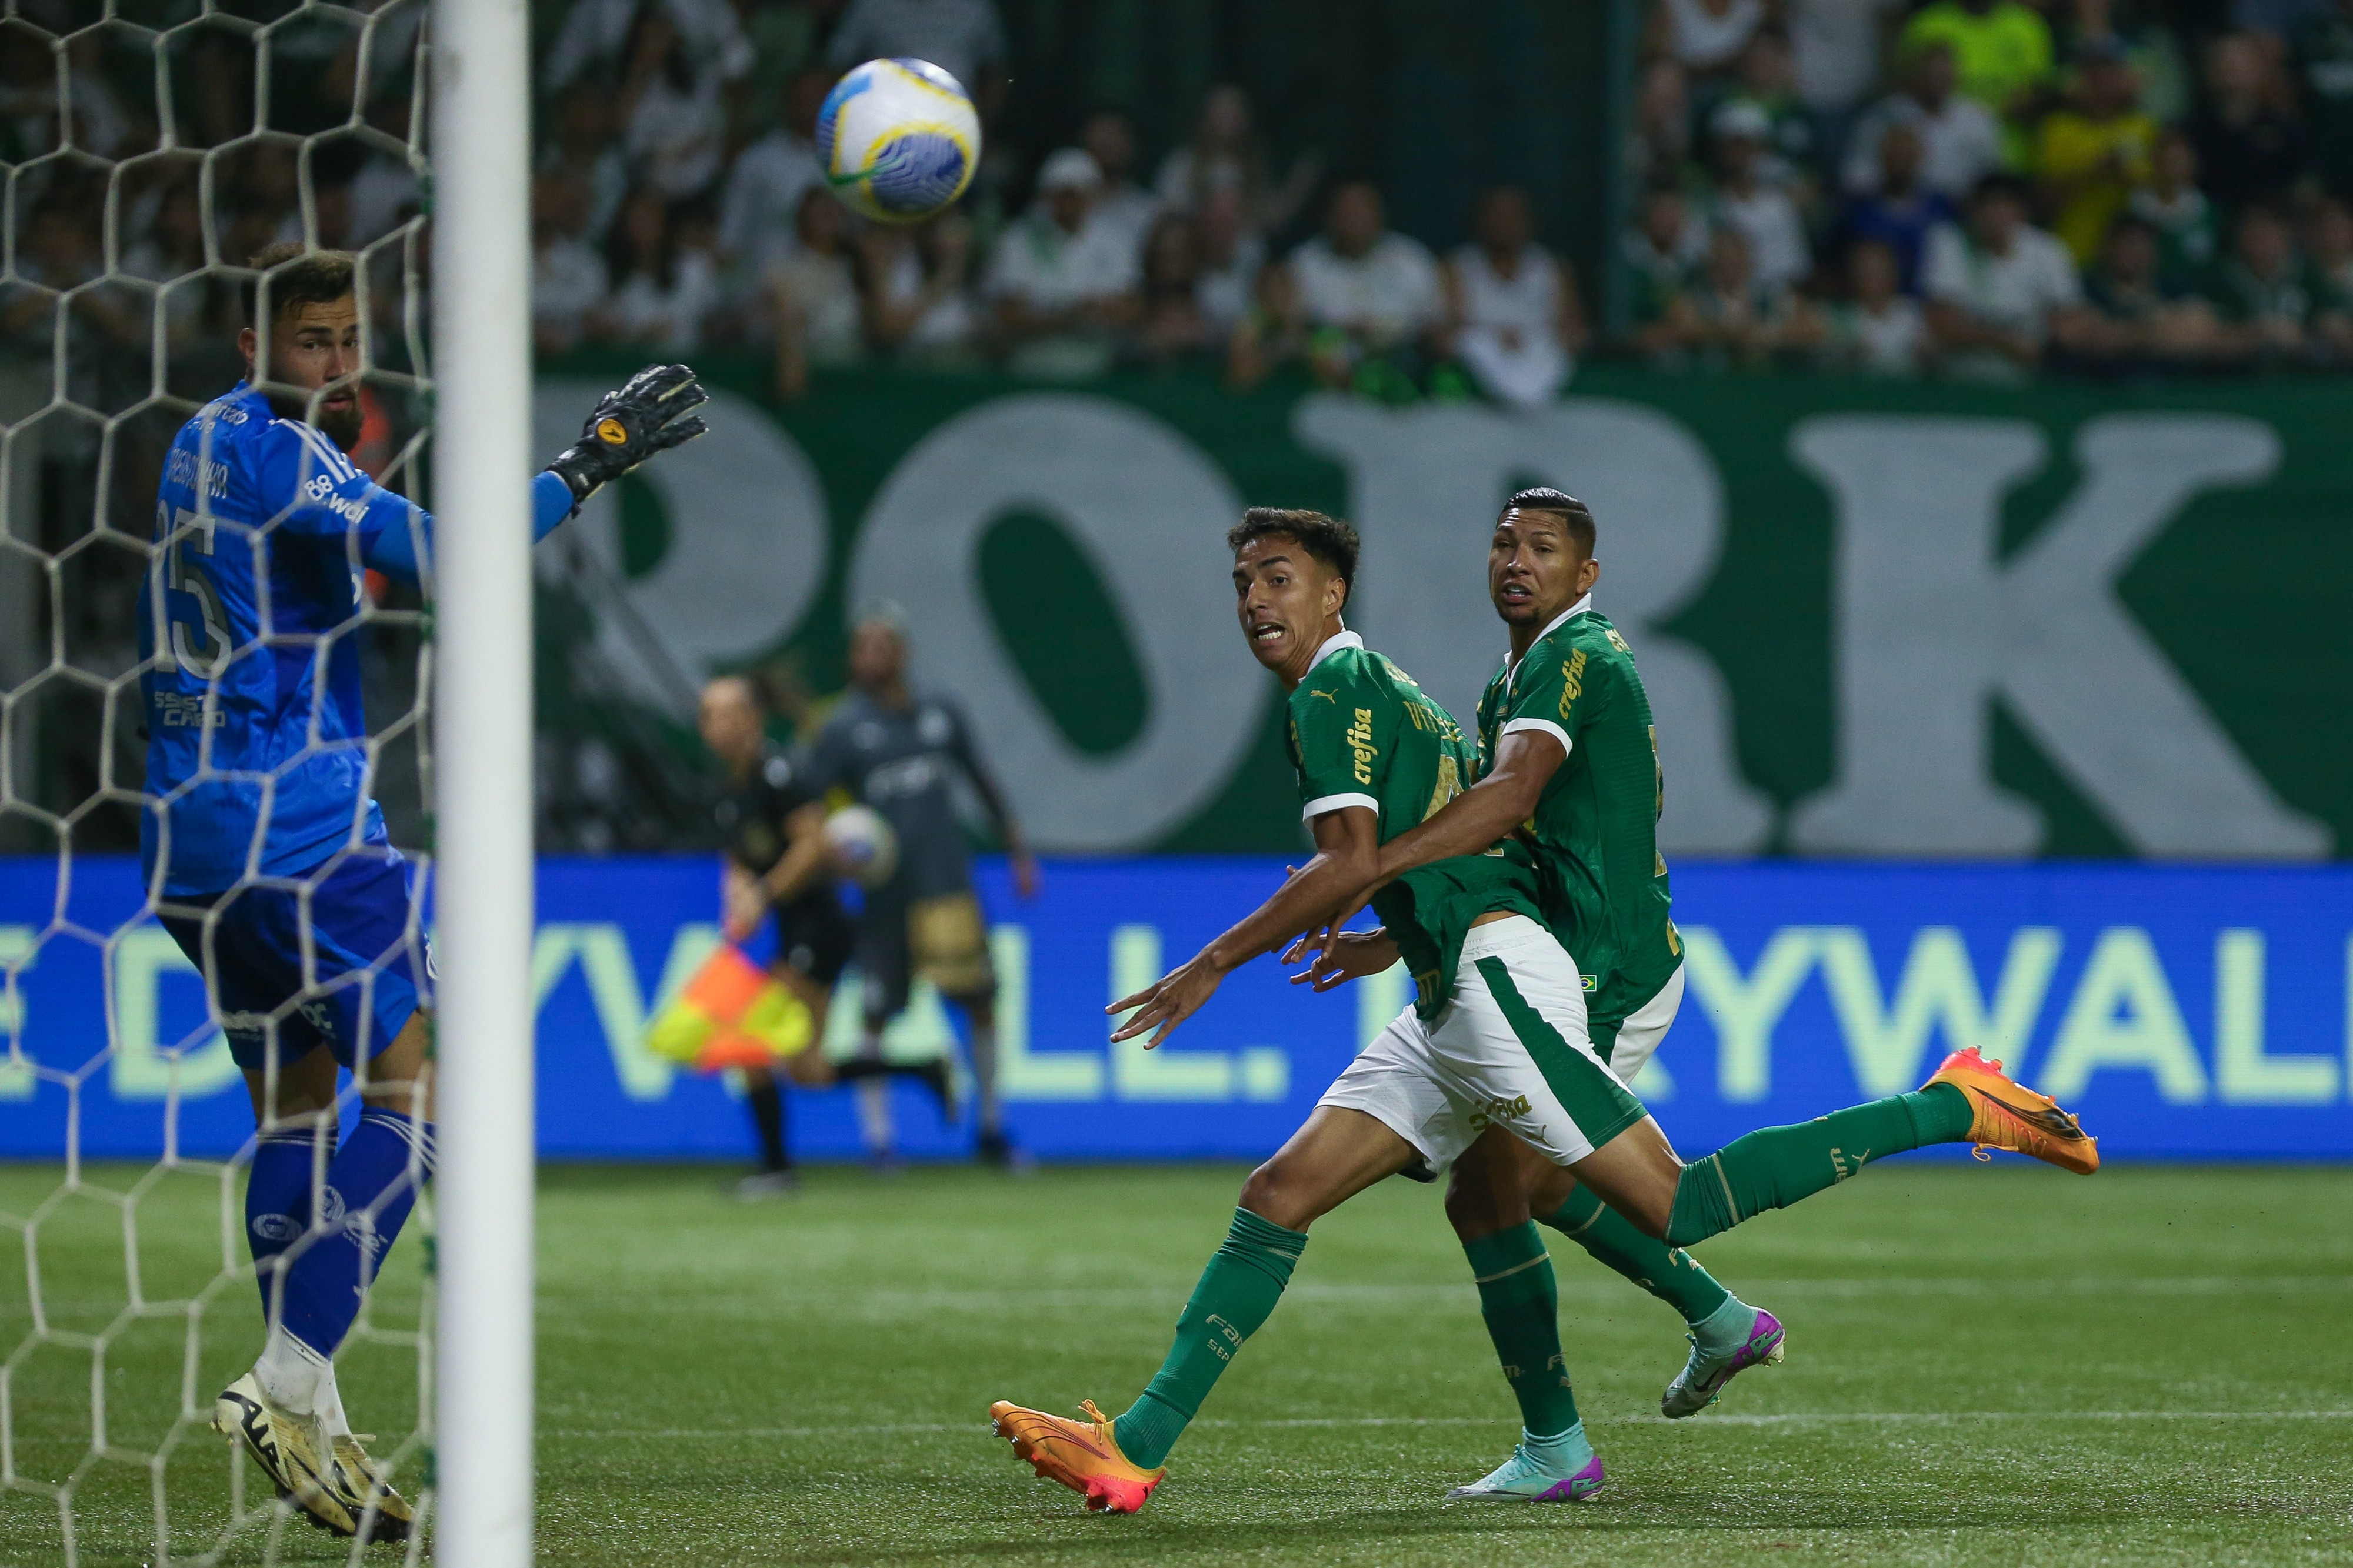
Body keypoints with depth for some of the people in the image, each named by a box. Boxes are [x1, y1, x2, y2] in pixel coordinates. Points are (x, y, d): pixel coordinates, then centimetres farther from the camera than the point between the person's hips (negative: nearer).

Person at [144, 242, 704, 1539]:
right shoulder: (261, 447, -13)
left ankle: (307, 1426, 14)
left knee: (293, 1104, 15)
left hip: (187, 830, 10)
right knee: (411, 1089, -7)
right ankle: (287, 1386, -15)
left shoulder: (203, 446, 16)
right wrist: (586, 465, -14)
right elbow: (439, 555, -21)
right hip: (294, 819, -10)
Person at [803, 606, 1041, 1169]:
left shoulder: (940, 715, 9)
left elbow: (983, 783, 19)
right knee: (876, 1015, -2)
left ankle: (992, 1130, 19)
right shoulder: (843, 728, -3)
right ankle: (878, 1136, 7)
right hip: (886, 894, -3)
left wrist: (1017, 851, 17)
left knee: (981, 1001, 5)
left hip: (949, 884, 3)